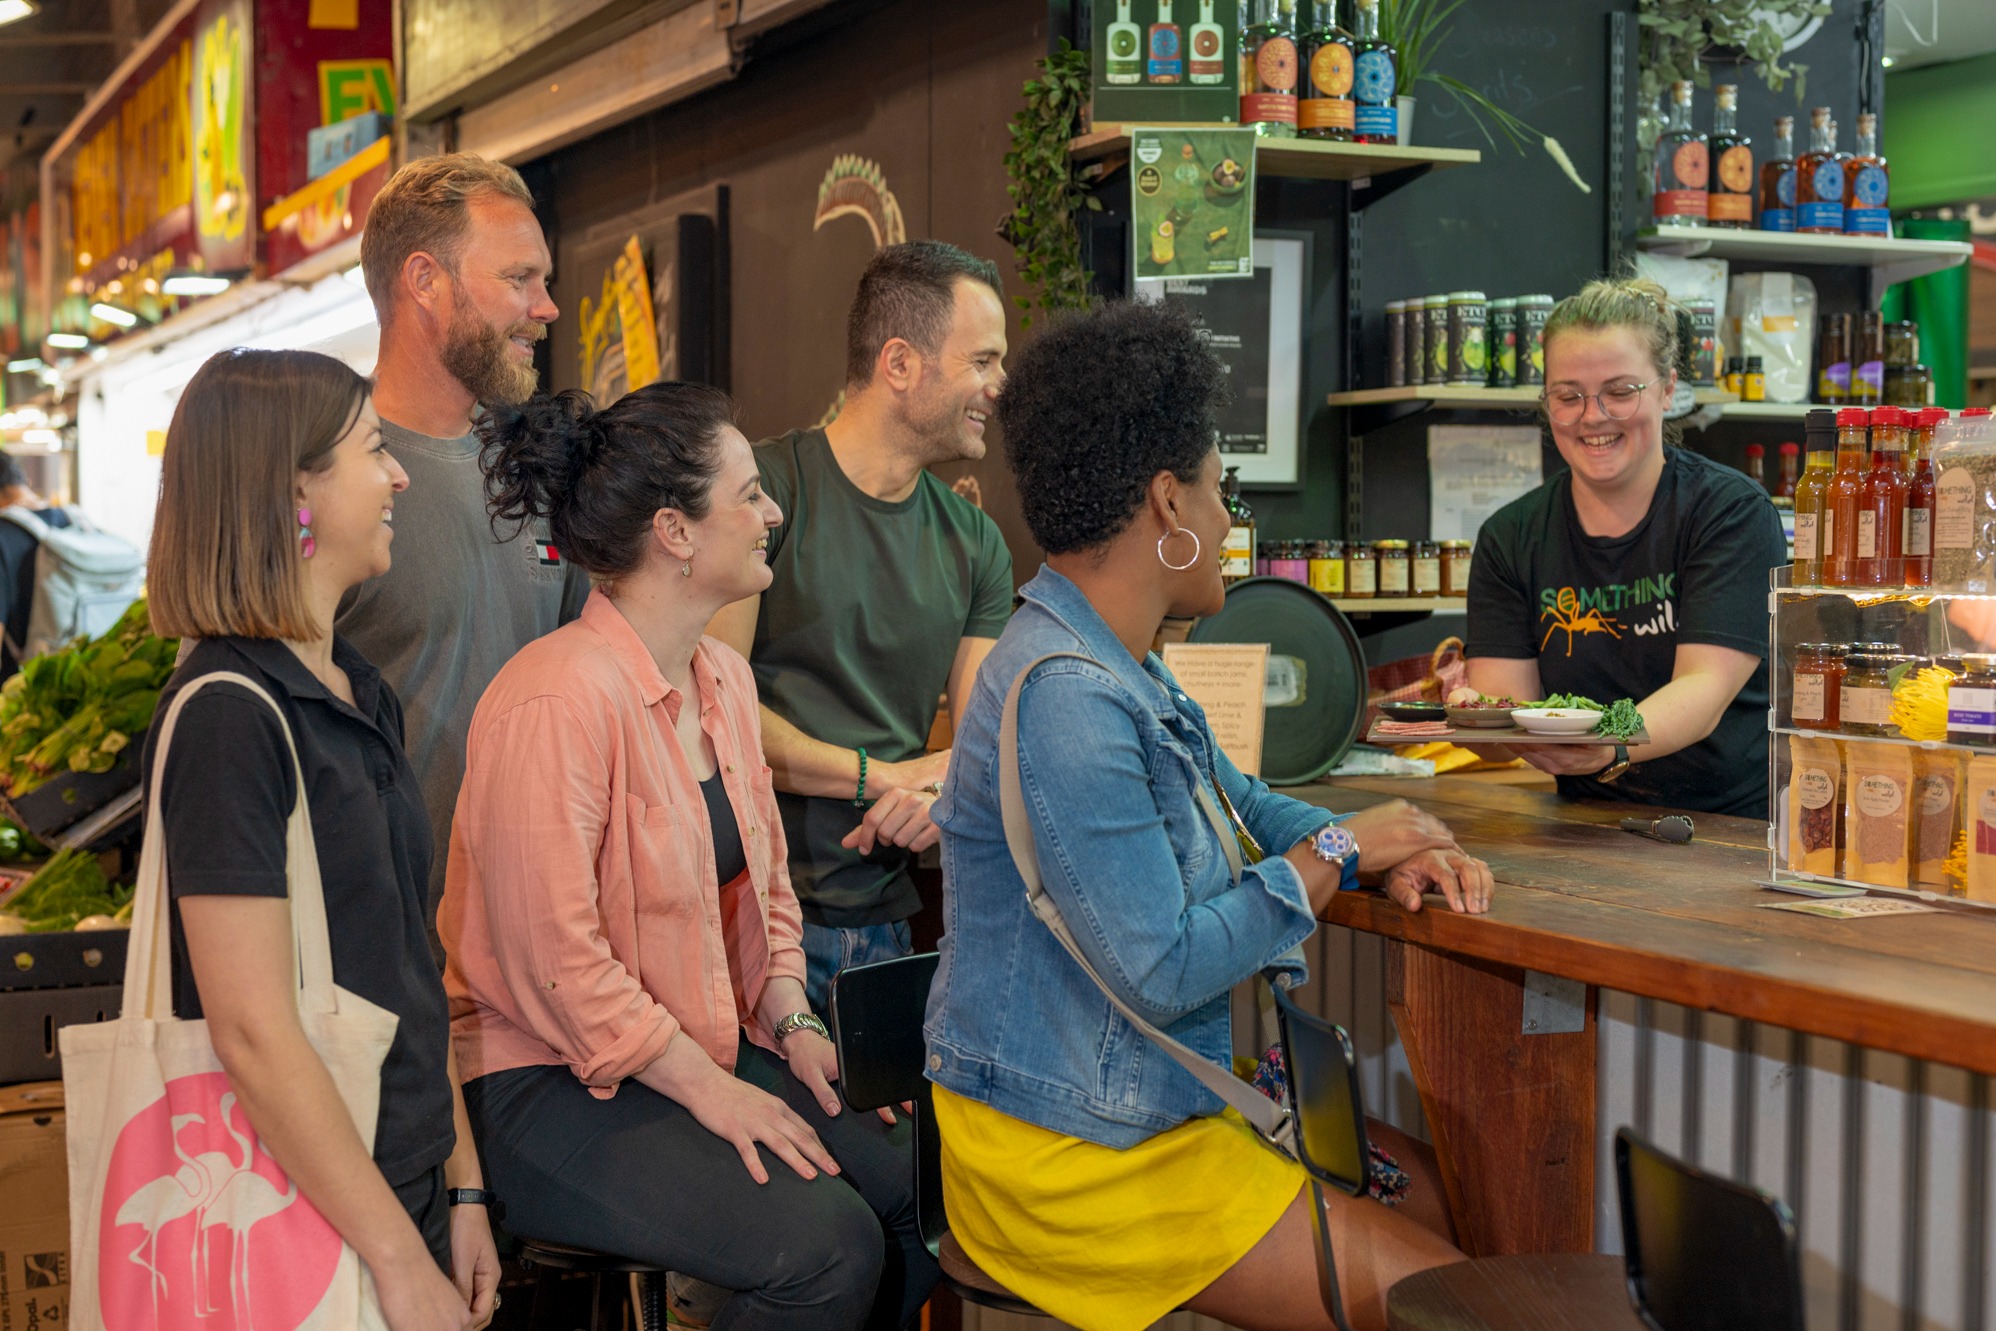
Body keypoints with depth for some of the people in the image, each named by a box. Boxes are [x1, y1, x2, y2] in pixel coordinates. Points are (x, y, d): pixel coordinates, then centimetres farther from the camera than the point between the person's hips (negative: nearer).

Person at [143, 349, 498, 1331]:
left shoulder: (362, 695, 9)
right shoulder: (226, 714, -17)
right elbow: (253, 1032, -21)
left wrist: (462, 1183, 9)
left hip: (404, 1186, 8)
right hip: (295, 1228, -8)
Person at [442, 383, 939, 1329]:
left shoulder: (725, 681, 9)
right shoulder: (555, 702, -21)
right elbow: (555, 959, -23)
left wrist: (792, 1022, 4)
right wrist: (711, 1091, -18)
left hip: (713, 1048, 9)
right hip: (557, 1087, -9)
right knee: (828, 1246, -23)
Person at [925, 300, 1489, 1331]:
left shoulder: (1116, 671, 9)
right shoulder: (1062, 699, -26)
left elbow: (1239, 804, 22)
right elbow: (1163, 970, -27)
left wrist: (1388, 853, 2)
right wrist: (1333, 850, -14)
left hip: (1160, 1104, 10)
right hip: (1074, 1158, -10)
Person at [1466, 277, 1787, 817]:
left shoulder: (1734, 512, -4)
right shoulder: (1509, 538, 6)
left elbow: (1706, 689, -16)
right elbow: (1503, 696, -3)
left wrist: (1611, 746, -36)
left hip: (1743, 826, -2)